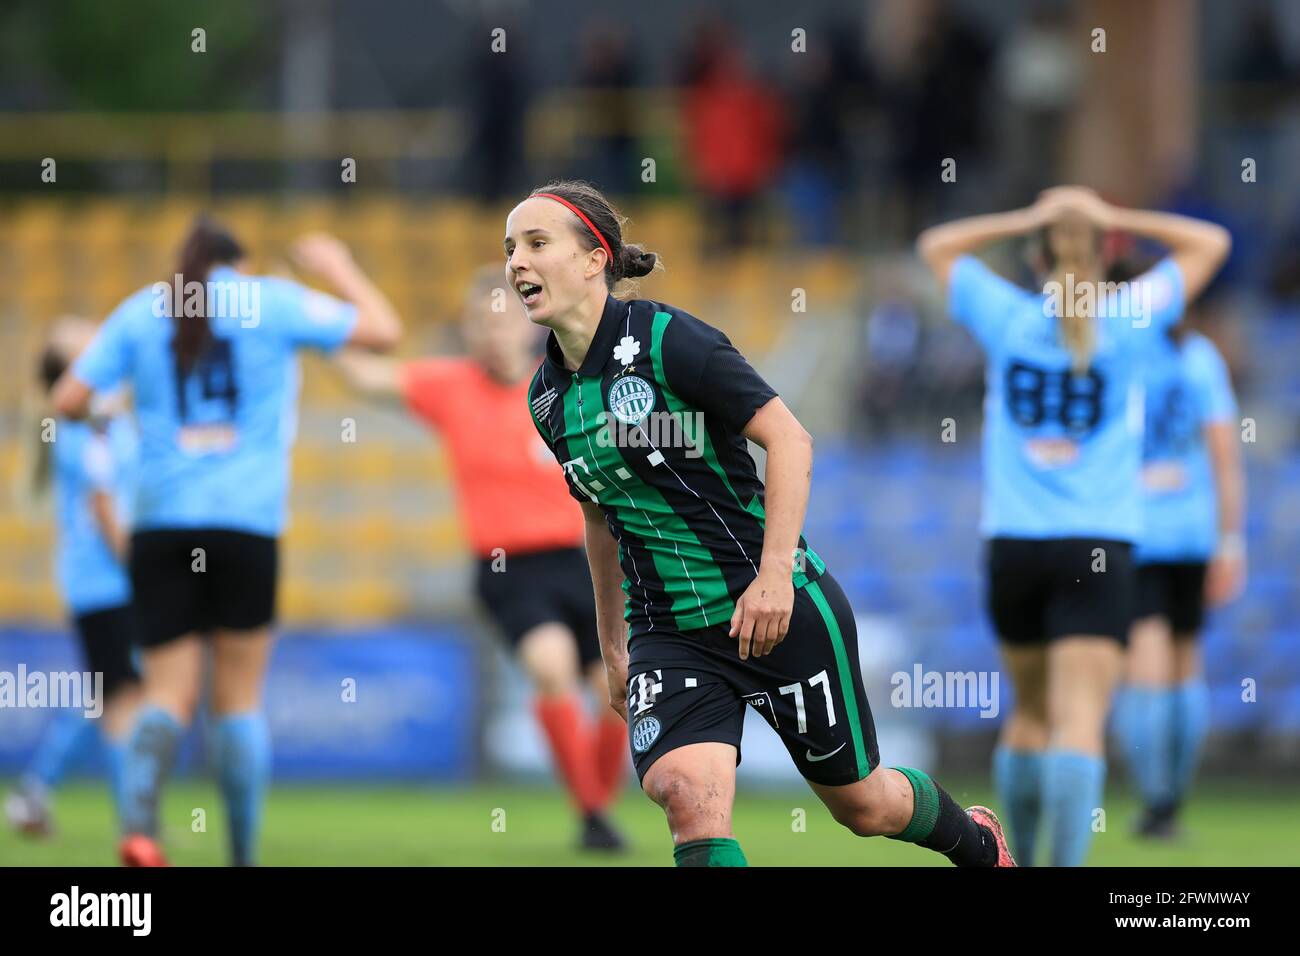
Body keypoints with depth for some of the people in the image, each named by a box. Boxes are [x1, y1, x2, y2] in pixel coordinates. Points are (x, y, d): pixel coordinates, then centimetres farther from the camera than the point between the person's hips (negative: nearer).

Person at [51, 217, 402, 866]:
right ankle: (243, 859, 4)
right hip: (246, 521, -2)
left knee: (169, 694, 1)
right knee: (240, 696, 6)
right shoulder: (271, 300, 5)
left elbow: (68, 401, 6)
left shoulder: (140, 311, 11)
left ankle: (138, 819, -25)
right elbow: (382, 330, 8)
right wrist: (339, 269, 24)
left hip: (159, 521, 2)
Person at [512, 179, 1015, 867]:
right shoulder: (547, 398, 5)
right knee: (685, 790, -24)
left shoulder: (668, 340, -15)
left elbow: (788, 438, -17)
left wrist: (775, 573, -26)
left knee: (860, 804, 11)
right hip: (667, 635, 5)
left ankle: (975, 842, 44)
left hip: (779, 610, -5)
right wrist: (612, 645, 24)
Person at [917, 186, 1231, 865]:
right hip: (1098, 550, -3)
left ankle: (1018, 863, 26)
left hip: (1012, 547, 3)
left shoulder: (1007, 318, 2)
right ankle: (1065, 868, -26)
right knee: (1079, 724, -12)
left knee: (1031, 711, 20)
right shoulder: (1128, 320, -2)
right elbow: (1210, 243, 10)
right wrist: (1114, 219, 8)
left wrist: (1029, 219, 12)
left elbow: (937, 245, 19)